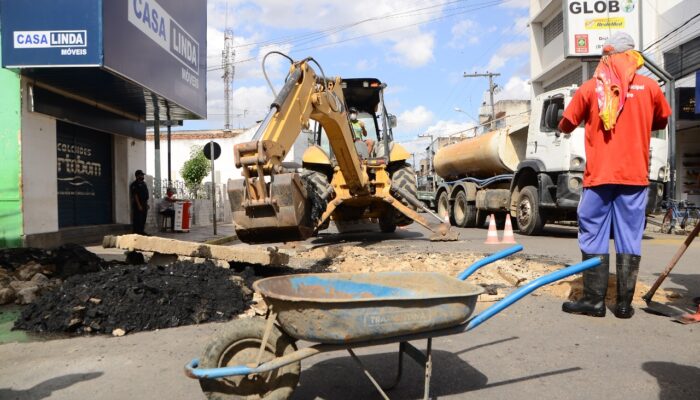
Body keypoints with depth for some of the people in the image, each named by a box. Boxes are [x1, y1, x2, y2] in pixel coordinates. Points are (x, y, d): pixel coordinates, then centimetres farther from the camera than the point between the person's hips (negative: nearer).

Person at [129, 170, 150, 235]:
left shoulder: (143, 183, 16)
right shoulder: (135, 184, -11)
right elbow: (135, 195, -16)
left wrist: (146, 203, 17)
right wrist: (139, 205, -20)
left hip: (144, 204, 9)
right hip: (138, 205, -9)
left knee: (143, 219, 11)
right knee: (137, 219, -6)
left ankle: (142, 231, 18)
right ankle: (136, 232, -3)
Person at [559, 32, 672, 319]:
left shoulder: (590, 88, -1)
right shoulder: (649, 87, 4)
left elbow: (566, 126, 7)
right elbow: (661, 122, 20)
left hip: (598, 175, -1)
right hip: (635, 175, 2)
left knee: (594, 236, 4)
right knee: (630, 237, 5)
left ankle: (594, 299, 4)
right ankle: (624, 303, 7)